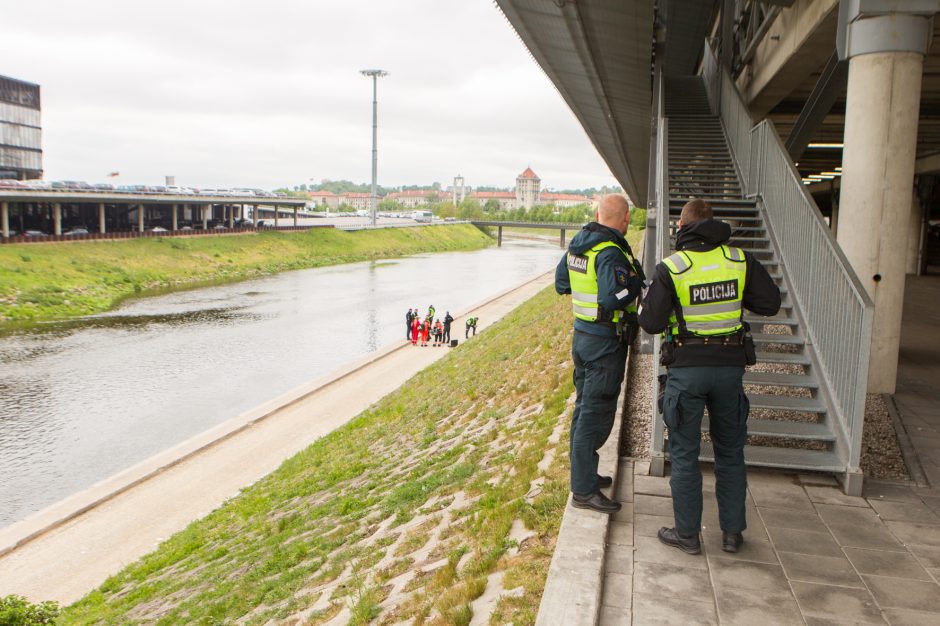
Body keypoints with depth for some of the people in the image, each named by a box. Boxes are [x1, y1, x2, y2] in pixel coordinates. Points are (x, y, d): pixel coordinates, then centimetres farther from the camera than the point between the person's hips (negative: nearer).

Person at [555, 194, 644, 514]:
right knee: (596, 416, -2)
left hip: (582, 334, 9)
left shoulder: (577, 245, 6)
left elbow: (561, 284, 17)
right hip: (606, 342, -9)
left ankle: (583, 474, 33)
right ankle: (584, 490, 5)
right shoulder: (611, 253, -21)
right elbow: (613, 299, -32)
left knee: (584, 408, 19)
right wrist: (636, 279, -16)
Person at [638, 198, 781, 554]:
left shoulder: (671, 268, -9)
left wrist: (648, 301, 10)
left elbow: (651, 324, -11)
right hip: (730, 365, 3)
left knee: (684, 454, 8)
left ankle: (687, 534, 16)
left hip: (686, 368, -3)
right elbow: (771, 304, 2)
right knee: (730, 452, 16)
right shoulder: (740, 260, 0)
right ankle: (732, 532, 25)